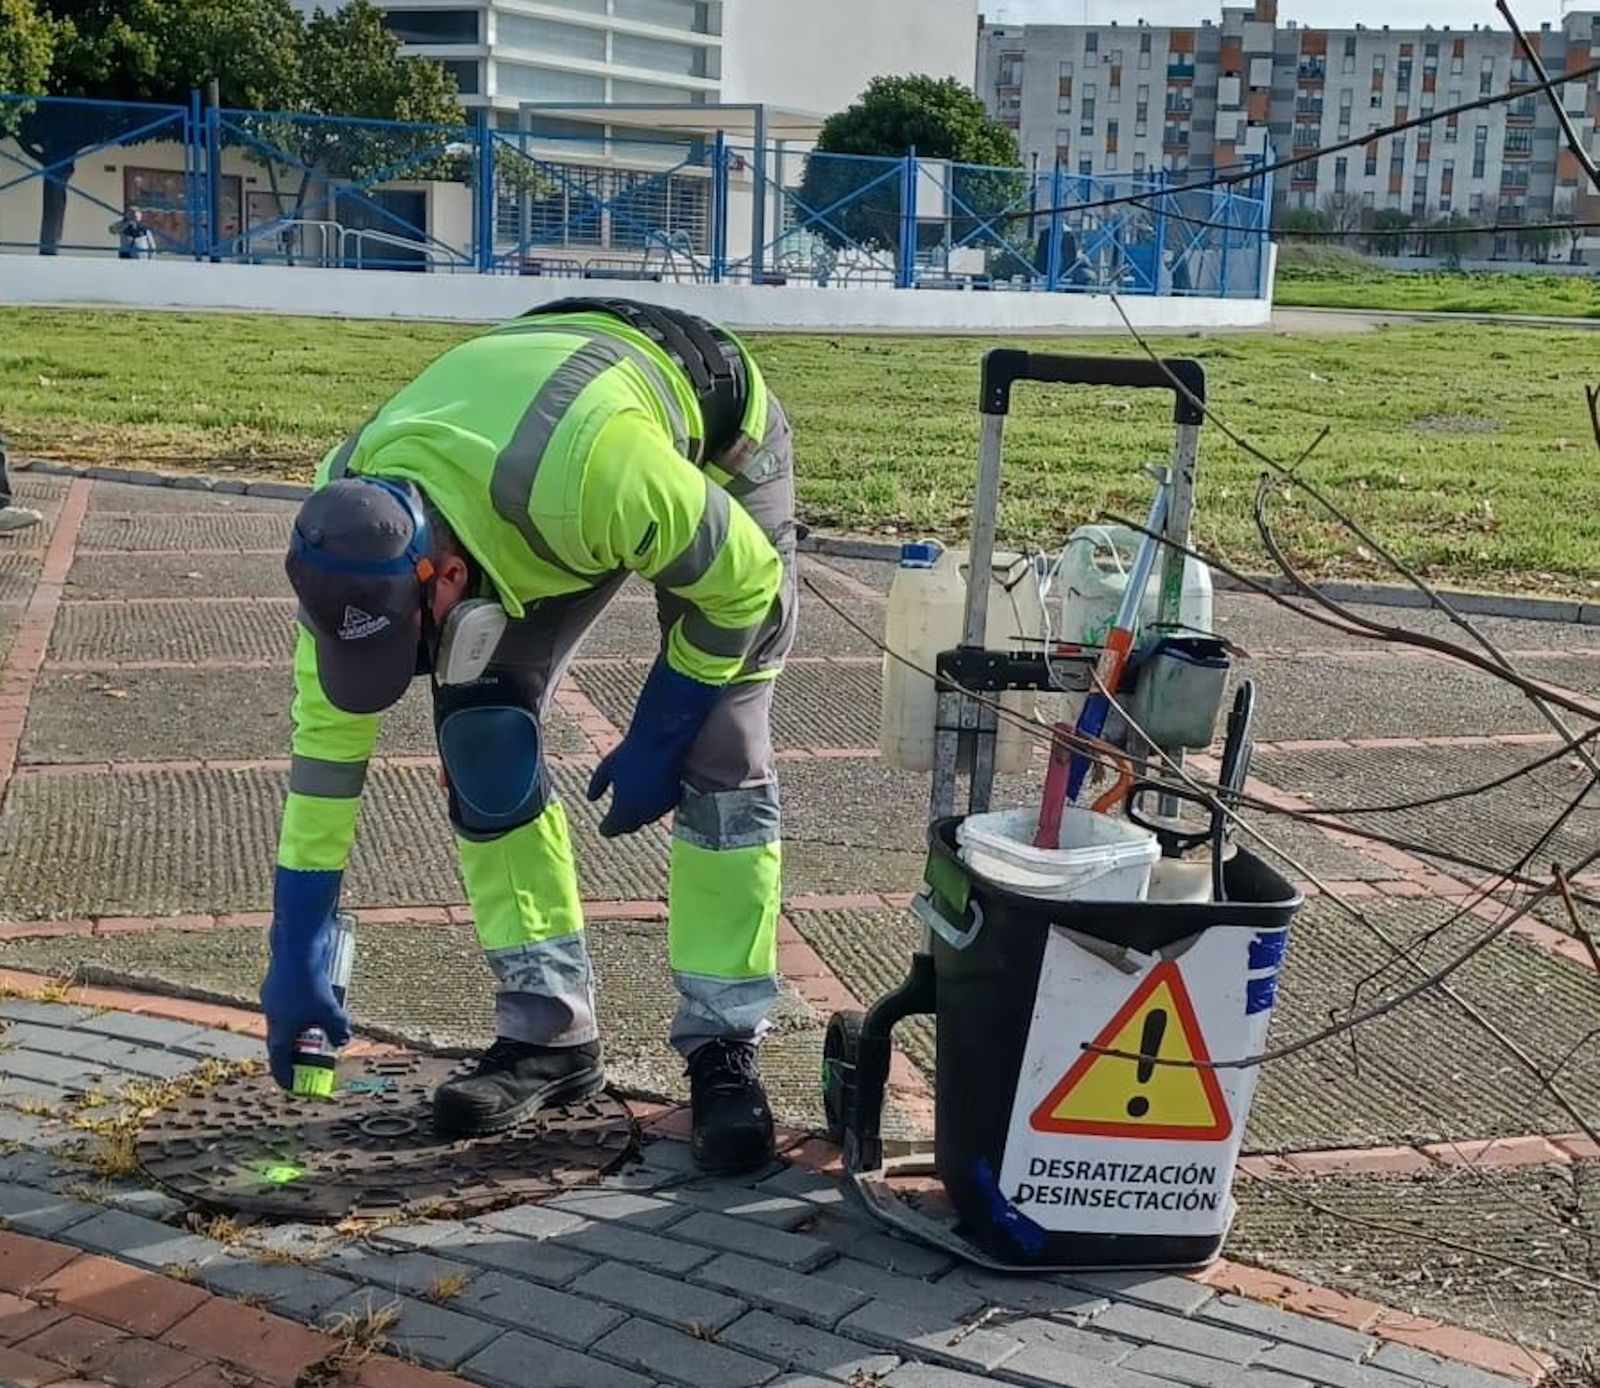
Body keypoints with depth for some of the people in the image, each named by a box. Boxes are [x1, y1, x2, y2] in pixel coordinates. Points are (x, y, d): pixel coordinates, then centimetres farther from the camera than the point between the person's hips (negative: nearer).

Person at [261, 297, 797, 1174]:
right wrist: (296, 945, -14)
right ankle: (548, 1029, 3)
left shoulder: (591, 479, -47)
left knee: (719, 759, -15)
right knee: (479, 738, -8)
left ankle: (723, 1048, -4)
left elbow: (742, 579, -27)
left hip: (717, 447, -4)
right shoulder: (350, 528, -28)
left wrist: (657, 735, -19)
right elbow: (327, 729, -17)